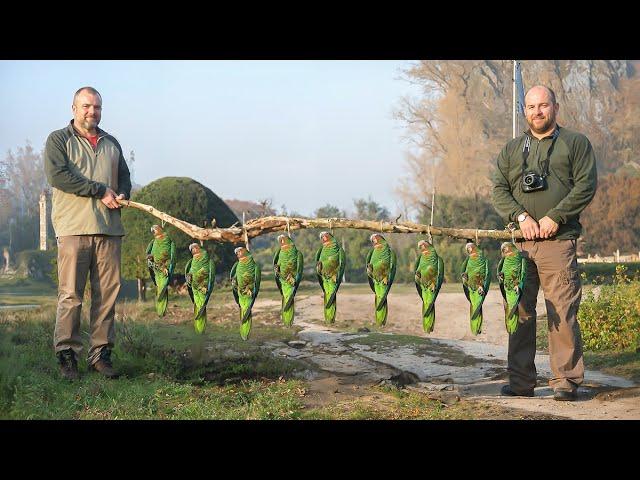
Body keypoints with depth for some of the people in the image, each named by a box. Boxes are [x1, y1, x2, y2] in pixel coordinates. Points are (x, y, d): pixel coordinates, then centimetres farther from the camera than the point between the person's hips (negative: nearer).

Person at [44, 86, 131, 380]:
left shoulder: (111, 144, 23)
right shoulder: (59, 140, 6)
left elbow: (124, 177, 28)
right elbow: (57, 175, -9)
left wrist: (122, 195, 2)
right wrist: (101, 191, -11)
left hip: (109, 229, 5)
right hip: (73, 227, -5)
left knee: (107, 294, 2)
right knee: (71, 295, -7)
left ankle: (100, 353, 7)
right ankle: (66, 354, -1)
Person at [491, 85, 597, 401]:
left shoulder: (575, 143, 7)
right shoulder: (512, 149, 18)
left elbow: (586, 185, -3)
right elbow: (499, 190, 11)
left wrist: (555, 217, -13)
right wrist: (521, 216, -7)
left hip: (558, 241, -4)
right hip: (519, 244, 4)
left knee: (562, 312, -7)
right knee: (520, 311, 4)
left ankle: (566, 381, 0)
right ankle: (521, 381, 10)